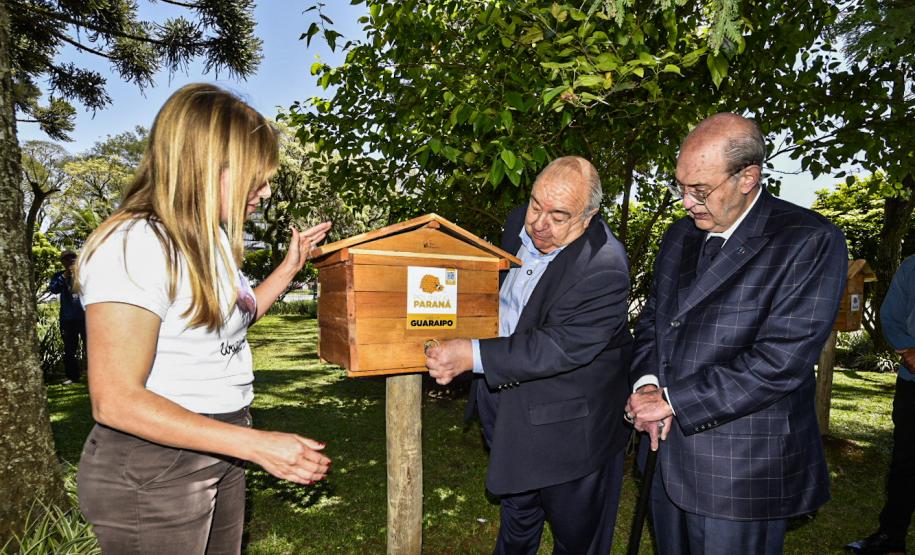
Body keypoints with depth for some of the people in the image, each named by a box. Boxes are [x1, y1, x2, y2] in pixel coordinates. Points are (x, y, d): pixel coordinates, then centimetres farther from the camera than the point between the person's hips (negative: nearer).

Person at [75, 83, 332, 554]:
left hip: (217, 457, 8)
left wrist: (290, 267, 14)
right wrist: (257, 444, -27)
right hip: (151, 472, -8)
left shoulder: (213, 241, 7)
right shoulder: (133, 245, -21)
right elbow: (115, 400, -24)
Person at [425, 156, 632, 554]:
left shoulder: (604, 268, -28)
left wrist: (473, 356, -37)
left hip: (571, 429, -7)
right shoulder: (519, 223, -4)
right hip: (511, 414, 7)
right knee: (517, 519, 31)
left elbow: (562, 347, -34)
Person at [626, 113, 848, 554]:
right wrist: (647, 382, -7)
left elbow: (780, 360, -22)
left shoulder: (810, 242, -15)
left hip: (741, 470, -6)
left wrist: (673, 400, -18)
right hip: (668, 454, 6)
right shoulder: (681, 235, 7)